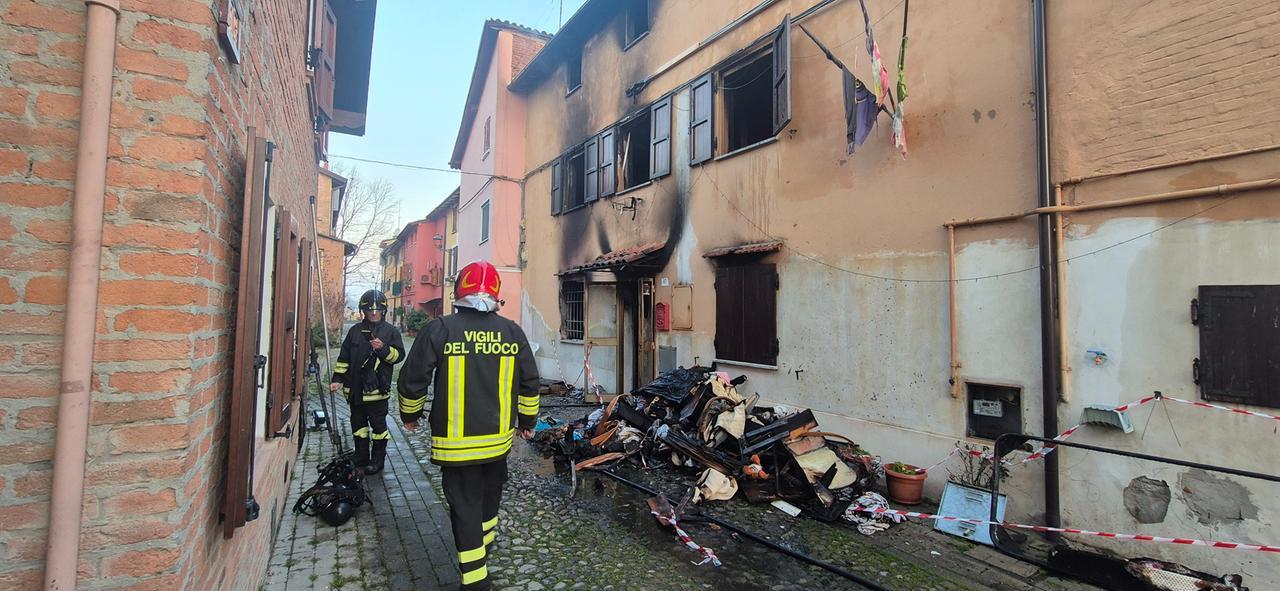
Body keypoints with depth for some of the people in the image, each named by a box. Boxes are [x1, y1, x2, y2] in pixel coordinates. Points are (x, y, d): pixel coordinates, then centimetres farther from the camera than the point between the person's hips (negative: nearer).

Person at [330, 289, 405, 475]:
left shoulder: (391, 331, 1)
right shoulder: (355, 331, 11)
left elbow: (399, 355, -3)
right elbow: (344, 358, 13)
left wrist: (383, 348, -19)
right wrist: (337, 379, 7)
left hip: (377, 388, -4)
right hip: (356, 388, 4)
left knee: (378, 423, 2)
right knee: (358, 423, 12)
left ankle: (378, 459, 15)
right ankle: (361, 460, 24)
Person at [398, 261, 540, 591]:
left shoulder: (439, 329, -13)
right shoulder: (512, 332, -3)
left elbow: (413, 379, -6)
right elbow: (529, 382, 5)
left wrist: (409, 414, 14)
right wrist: (527, 420, 20)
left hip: (455, 442, -3)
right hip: (499, 437, 4)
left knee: (465, 507, 7)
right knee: (489, 495, 25)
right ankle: (484, 542, 48)